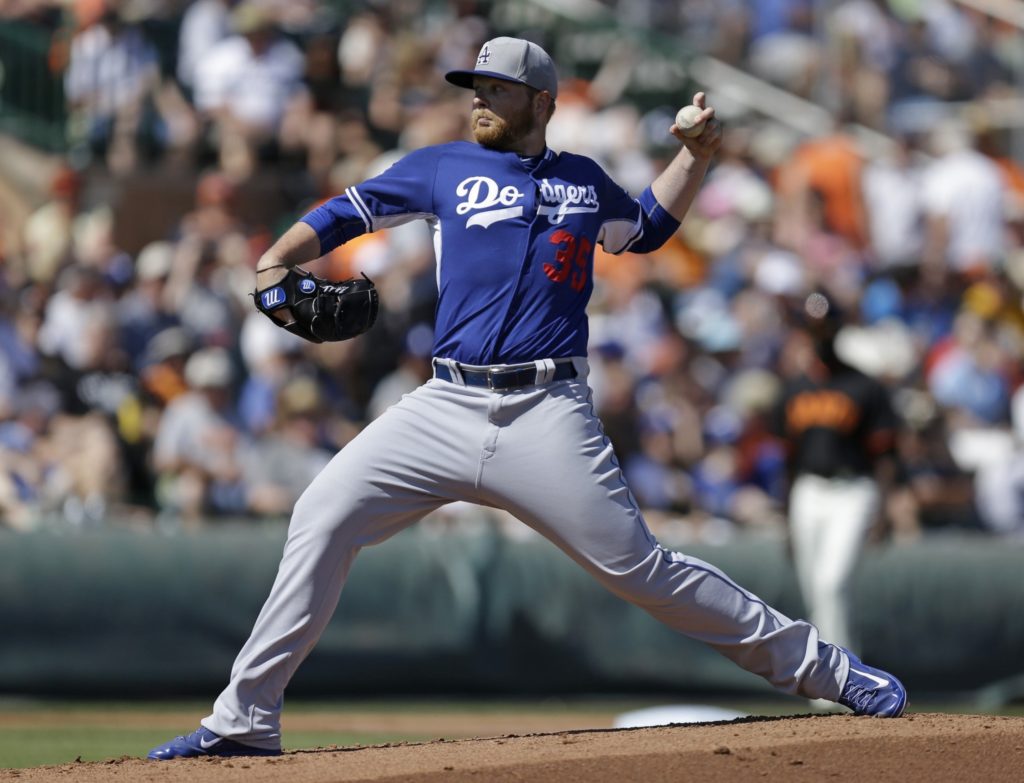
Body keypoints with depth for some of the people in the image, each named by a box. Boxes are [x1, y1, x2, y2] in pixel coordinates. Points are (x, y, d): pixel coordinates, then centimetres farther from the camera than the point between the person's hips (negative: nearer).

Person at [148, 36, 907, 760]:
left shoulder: (583, 181, 14)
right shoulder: (444, 167, 10)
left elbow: (646, 226, 32)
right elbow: (344, 214, 9)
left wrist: (697, 153, 19)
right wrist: (275, 263, -8)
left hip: (549, 416, -1)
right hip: (447, 407, 1)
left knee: (639, 566, -6)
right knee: (322, 517, -11)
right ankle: (244, 720, -4)